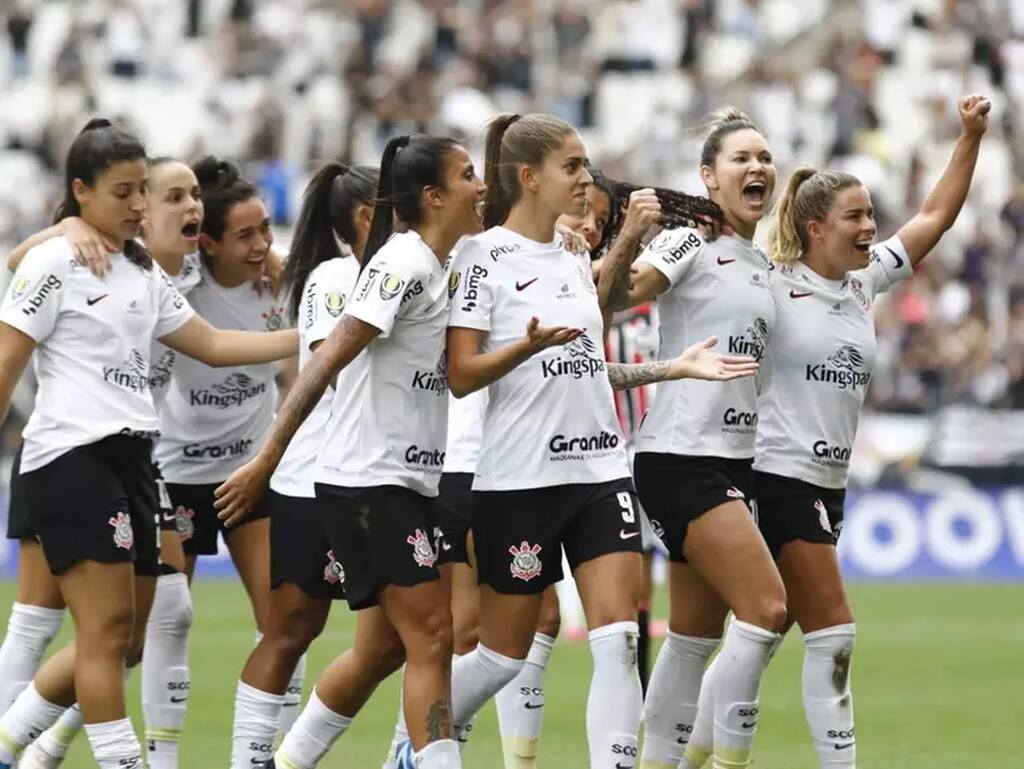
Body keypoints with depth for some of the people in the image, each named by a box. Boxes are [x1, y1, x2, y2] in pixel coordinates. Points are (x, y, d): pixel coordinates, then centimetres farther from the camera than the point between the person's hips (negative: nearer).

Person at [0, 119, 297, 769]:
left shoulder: (143, 272, 17)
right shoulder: (54, 261, -4)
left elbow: (213, 345, 18)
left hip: (131, 458, 8)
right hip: (71, 455, -8)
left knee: (122, 634, 8)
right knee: (108, 629, -11)